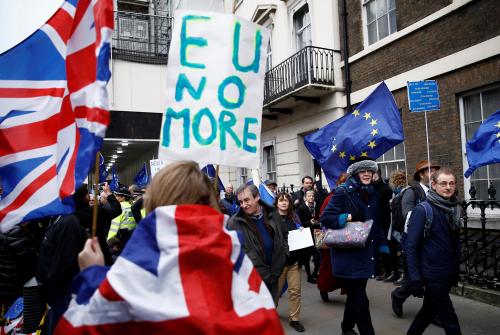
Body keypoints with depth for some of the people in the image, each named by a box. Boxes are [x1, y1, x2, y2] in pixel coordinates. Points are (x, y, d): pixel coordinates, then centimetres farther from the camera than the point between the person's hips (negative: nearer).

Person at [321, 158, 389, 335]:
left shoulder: (372, 194, 11)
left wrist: (383, 247, 12)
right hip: (348, 256, -7)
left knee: (355, 296, 21)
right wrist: (348, 217, -24)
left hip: (366, 254, 7)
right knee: (360, 301, -3)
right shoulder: (342, 192, -11)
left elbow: (377, 224, 17)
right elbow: (326, 218, -14)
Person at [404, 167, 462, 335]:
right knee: (450, 322, 0)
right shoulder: (423, 210, -15)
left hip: (448, 275, 6)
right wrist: (415, 278, -19)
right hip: (432, 275, -6)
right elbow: (410, 246, -16)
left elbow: (456, 242, 15)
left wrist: (456, 270, 14)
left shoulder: (454, 208, 5)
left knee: (430, 310, 19)